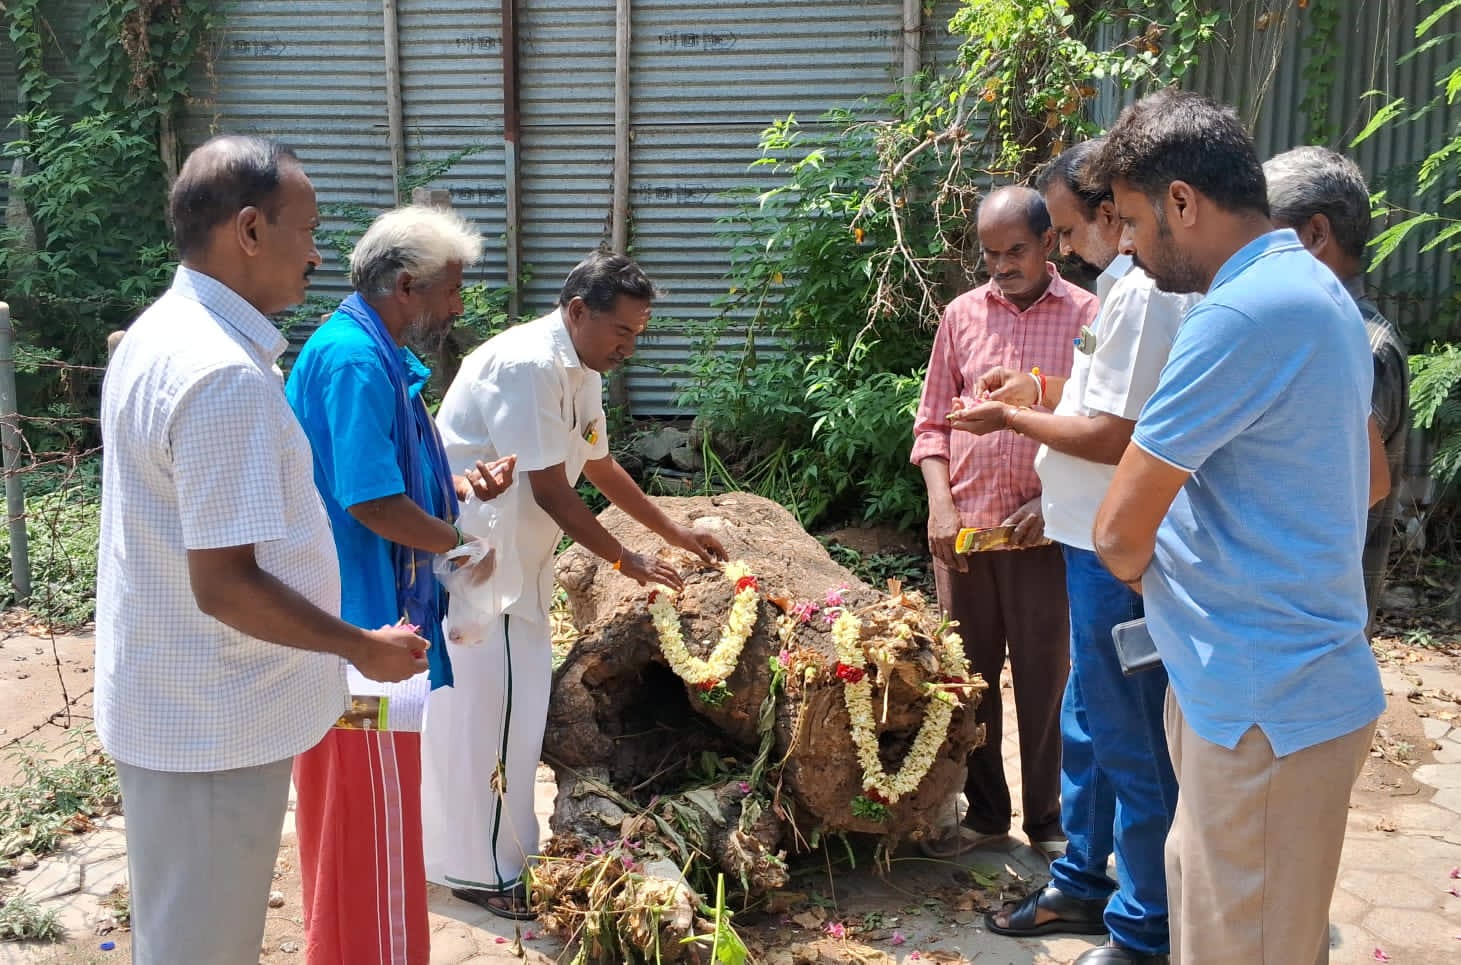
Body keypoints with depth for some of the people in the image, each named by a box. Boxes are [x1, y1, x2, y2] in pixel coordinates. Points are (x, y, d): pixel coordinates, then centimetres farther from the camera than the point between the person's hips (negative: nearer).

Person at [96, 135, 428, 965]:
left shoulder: (160, 334, 7)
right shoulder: (225, 375, -26)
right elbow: (226, 584, -28)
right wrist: (363, 648, -14)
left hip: (169, 702, 10)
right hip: (213, 721, -10)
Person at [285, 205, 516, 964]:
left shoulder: (377, 355, 11)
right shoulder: (354, 359, -21)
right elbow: (370, 501, -25)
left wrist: (463, 486, 3)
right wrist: (459, 541, -11)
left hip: (360, 611, 11)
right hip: (359, 618, -11)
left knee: (354, 806, 22)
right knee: (371, 813, 2)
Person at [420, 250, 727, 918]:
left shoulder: (580, 372, 9)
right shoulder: (526, 366, -22)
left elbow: (600, 467, 21)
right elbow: (551, 490, -22)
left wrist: (673, 531, 21)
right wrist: (627, 561, -13)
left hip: (513, 558, 10)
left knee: (513, 696, 15)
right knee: (489, 704, -4)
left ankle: (465, 851, 30)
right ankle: (488, 871, 10)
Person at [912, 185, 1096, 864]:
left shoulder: (1088, 316, -2)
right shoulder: (962, 314, 7)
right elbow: (932, 420, 10)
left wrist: (1054, 501, -13)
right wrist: (940, 503, -2)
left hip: (1042, 529, -3)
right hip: (962, 528, 3)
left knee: (1045, 679, 6)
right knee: (968, 675, 11)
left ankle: (1048, 819, 23)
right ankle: (984, 813, 26)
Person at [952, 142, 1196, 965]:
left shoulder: (1142, 293, -19)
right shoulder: (1131, 284, 13)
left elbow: (1114, 437, -23)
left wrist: (1012, 419, -11)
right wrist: (1040, 391, 11)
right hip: (1099, 546, 10)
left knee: (1128, 741, 2)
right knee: (1087, 726, 20)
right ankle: (1083, 885, 35)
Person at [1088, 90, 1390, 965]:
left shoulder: (1244, 312, -23)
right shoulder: (1314, 289, 10)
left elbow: (1121, 531, -22)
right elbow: (1373, 477, 22)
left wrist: (1141, 568, 2)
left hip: (1267, 703, -10)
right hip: (1284, 679, 10)